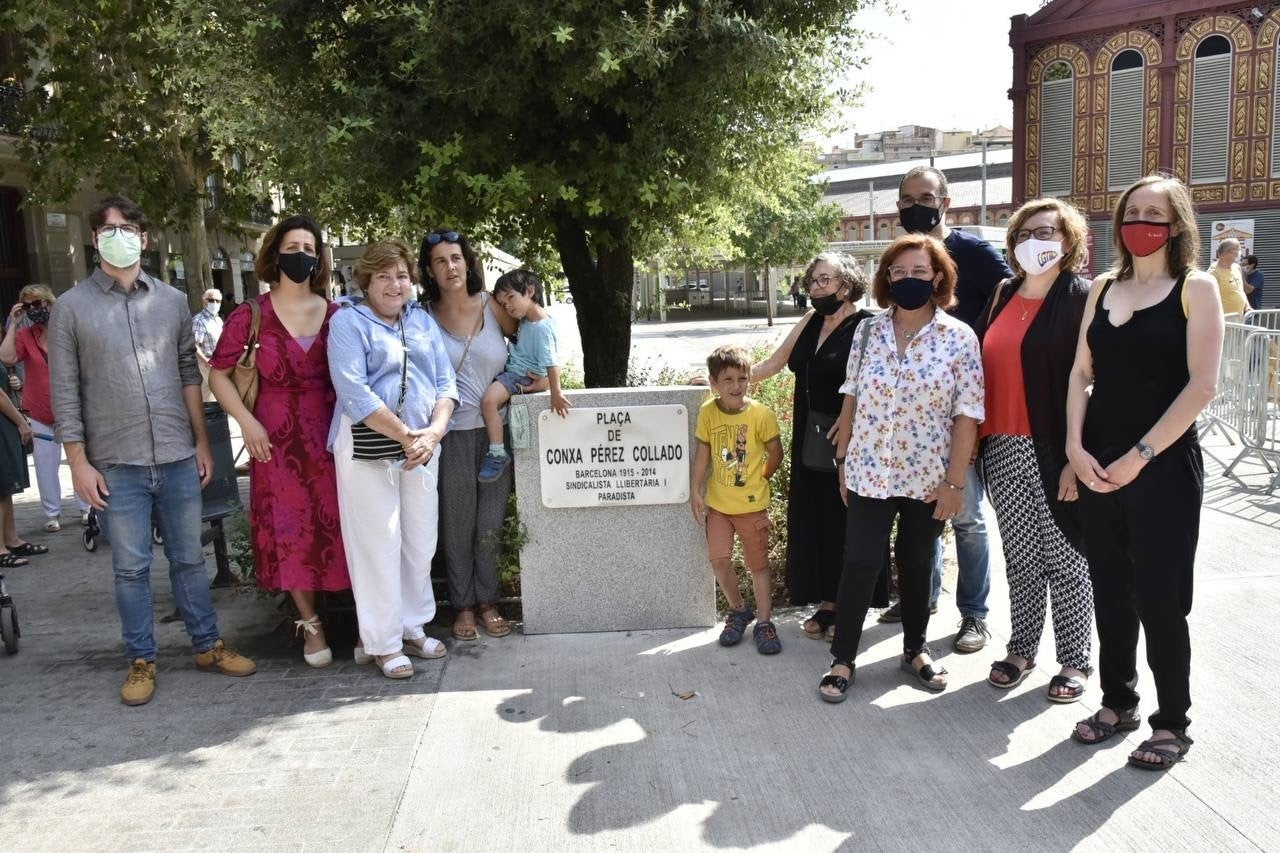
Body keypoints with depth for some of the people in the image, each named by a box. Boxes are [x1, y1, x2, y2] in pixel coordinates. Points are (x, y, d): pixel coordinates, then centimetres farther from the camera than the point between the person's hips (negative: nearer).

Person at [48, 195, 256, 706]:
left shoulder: (172, 300, 7)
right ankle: (141, 661, 20)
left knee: (189, 558, 11)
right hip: (117, 465, -2)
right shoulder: (72, 307, 0)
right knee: (130, 566, 6)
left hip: (178, 458, 2)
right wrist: (79, 463, -4)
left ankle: (207, 645, 24)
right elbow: (65, 392, 0)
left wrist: (202, 442, 6)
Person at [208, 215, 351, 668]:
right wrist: (247, 422, -8)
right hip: (276, 438, 0)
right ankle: (310, 622, 19)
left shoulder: (335, 315, 4)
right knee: (290, 528, 6)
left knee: (339, 523, 3)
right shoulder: (251, 315, 0)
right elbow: (219, 374, 4)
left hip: (330, 434, 1)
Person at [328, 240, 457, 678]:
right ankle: (382, 643, 10)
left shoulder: (423, 321, 15)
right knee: (378, 544, -2)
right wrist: (404, 437, -17)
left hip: (423, 448, 6)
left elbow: (445, 383, 9)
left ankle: (412, 627, 26)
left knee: (420, 542, 10)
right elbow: (355, 392, -15)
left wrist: (433, 432, -9)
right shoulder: (348, 322, -3)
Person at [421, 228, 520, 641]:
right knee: (458, 522, 3)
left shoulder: (490, 306, 3)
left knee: (490, 522, 7)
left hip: (495, 428, 2)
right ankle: (463, 605, 17)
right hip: (453, 432, -2)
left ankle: (487, 601, 21)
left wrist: (542, 378, 1)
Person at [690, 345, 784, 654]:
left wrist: (758, 479, 5)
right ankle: (739, 611, 26)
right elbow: (703, 452, 0)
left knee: (758, 564, 8)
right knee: (719, 561, 4)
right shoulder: (708, 412, -6)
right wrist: (696, 491, -1)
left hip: (751, 504, -3)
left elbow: (776, 453, -4)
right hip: (717, 503, 3)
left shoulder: (761, 414, -15)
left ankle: (764, 623, 19)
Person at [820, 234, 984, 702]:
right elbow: (851, 400, 6)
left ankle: (916, 649, 32)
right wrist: (843, 461, 7)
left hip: (928, 478, -1)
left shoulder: (959, 337, -7)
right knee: (859, 563, 2)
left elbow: (967, 415, -8)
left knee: (917, 564, 14)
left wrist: (955, 482, -11)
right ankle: (842, 659, 13)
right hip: (869, 473, 1)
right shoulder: (868, 331, 0)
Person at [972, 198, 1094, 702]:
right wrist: (974, 441, 6)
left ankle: (1075, 660, 20)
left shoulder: (1080, 298, -6)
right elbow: (981, 366, 12)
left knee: (1064, 557, 5)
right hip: (1002, 450, 5)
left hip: (1053, 452, -5)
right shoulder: (1003, 296, 11)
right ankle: (1021, 650, 27)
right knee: (1020, 557, 14)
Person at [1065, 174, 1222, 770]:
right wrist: (1076, 447, -5)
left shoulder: (1196, 289, -3)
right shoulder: (1103, 289, 11)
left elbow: (1201, 386, -11)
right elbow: (1081, 373, 9)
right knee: (1110, 592, 13)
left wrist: (1139, 456, -15)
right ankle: (1117, 701, 29)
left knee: (1159, 599, 2)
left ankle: (1172, 722, 18)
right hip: (1097, 466, 5)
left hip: (1162, 466, -4)